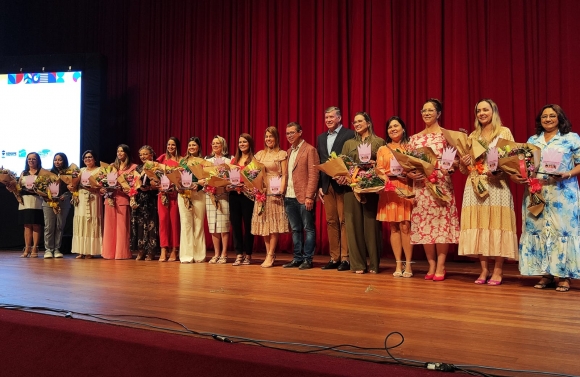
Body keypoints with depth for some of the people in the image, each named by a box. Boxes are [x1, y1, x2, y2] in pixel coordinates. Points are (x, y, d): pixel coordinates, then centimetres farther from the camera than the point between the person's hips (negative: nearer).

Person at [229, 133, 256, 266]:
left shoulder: (254, 159, 1)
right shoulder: (234, 160, 16)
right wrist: (229, 184, -2)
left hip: (247, 194, -5)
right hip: (234, 194, 5)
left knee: (248, 224, 1)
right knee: (235, 223, 3)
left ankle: (247, 255, 11)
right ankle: (239, 254, 10)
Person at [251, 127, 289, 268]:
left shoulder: (282, 154, 2)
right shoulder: (260, 154, 14)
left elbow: (284, 175, -3)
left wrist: (281, 190, -16)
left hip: (275, 192, -4)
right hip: (261, 192, 5)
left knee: (274, 223, -6)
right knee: (264, 223, 4)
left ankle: (270, 255, -1)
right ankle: (269, 254, 12)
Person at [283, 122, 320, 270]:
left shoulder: (310, 150, -5)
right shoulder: (288, 152, 17)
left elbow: (313, 175, -10)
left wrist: (309, 196, -16)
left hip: (304, 197, -7)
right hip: (289, 197, 7)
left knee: (308, 229, 2)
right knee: (295, 229, 12)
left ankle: (307, 260, 8)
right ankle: (297, 258, 19)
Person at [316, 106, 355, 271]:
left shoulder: (350, 134, -3)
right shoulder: (321, 137, 16)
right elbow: (319, 163, 15)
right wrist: (319, 186, 9)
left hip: (343, 184, -6)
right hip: (327, 185, 6)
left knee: (344, 221, -2)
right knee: (331, 222, 8)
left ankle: (346, 258, 4)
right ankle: (334, 258, 15)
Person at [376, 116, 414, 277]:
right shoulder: (382, 150, 14)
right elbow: (379, 171, 5)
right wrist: (393, 173, -12)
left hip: (405, 190, -2)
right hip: (388, 191, 2)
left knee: (405, 227, -7)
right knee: (393, 228, 1)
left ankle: (408, 264, 1)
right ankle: (398, 264, 7)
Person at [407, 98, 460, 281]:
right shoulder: (415, 138, 13)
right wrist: (410, 174, -7)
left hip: (441, 185, -4)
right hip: (421, 186, 4)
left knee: (441, 222, -4)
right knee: (423, 225, 3)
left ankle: (440, 266, 5)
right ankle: (431, 265, 14)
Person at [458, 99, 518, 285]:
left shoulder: (504, 132, 6)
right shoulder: (472, 136, 17)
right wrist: (463, 163, -4)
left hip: (496, 185, -4)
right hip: (475, 186, 4)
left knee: (497, 225, -5)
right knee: (478, 227, 1)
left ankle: (498, 270, 2)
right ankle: (484, 269, 8)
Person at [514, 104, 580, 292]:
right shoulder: (532, 140, 15)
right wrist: (517, 176, -6)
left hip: (562, 195, -4)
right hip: (536, 195, 4)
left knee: (562, 231, -5)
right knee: (538, 231, 3)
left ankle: (564, 276, 3)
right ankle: (546, 274, 11)